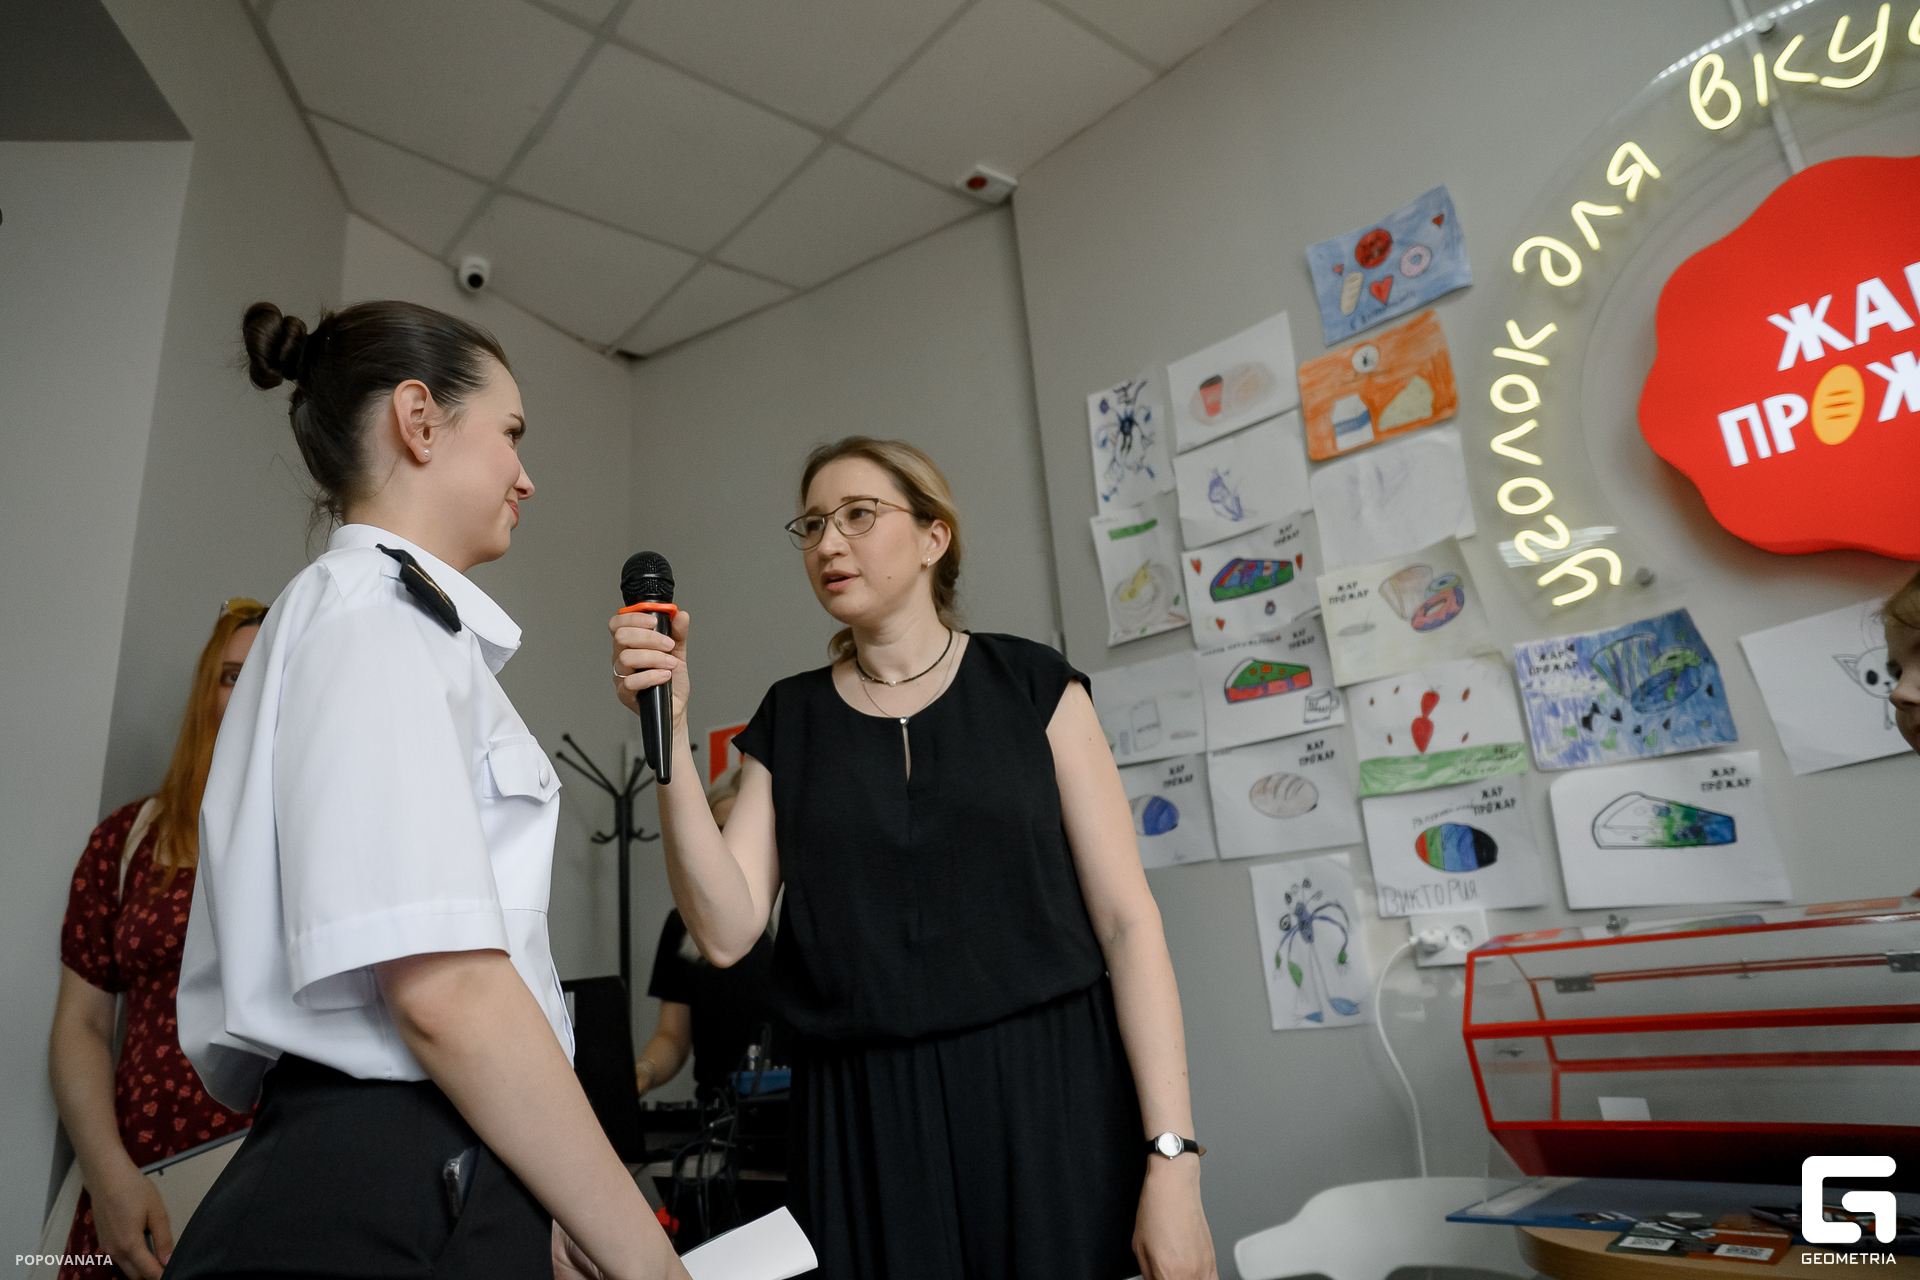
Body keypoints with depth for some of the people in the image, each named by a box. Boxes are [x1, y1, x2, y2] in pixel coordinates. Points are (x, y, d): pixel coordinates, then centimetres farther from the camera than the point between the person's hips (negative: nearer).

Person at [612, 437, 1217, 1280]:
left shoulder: (1030, 684, -1)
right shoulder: (788, 720, 7)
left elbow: (1127, 920, -5)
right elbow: (726, 931, -4)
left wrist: (1172, 1155, -11)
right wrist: (671, 735, -13)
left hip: (1047, 1101, -1)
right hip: (864, 1120, 2)